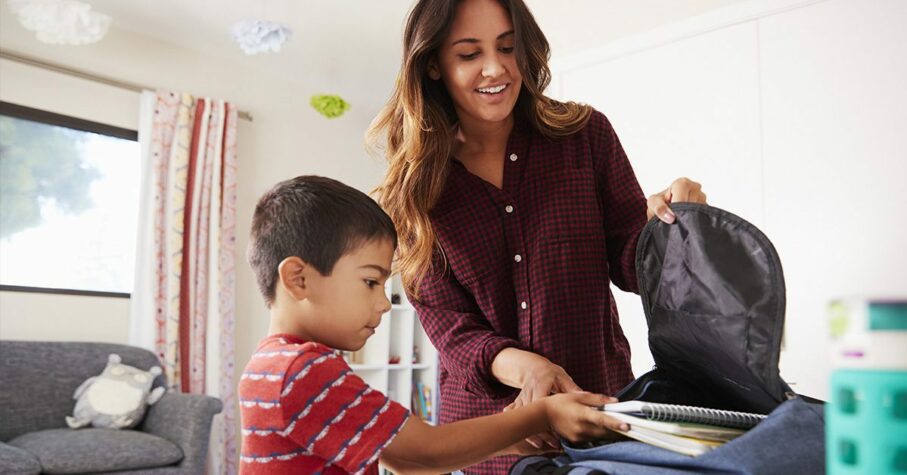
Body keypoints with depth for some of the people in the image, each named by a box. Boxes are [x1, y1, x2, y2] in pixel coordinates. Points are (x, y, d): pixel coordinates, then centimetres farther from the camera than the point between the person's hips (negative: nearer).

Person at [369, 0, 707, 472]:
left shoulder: (585, 133, -6)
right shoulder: (415, 185, -7)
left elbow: (629, 264, 0)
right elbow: (448, 325, -9)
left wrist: (661, 222, -22)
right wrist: (521, 366, -28)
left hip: (601, 402, 1)